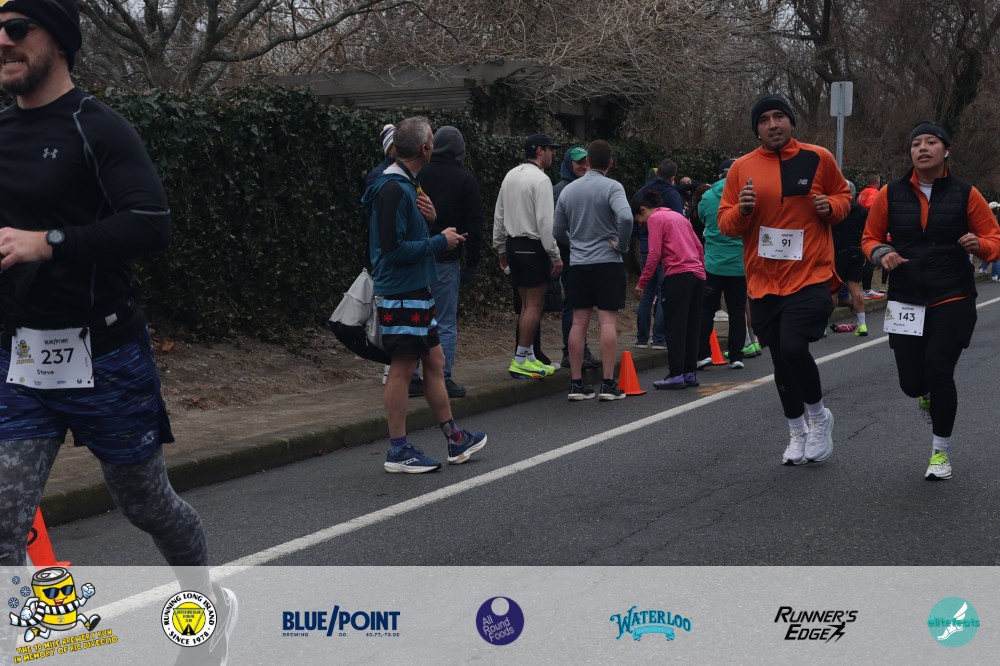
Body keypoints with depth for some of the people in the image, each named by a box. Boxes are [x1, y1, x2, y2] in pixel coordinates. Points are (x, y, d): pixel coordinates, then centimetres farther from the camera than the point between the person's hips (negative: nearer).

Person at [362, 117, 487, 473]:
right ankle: (398, 451, 5)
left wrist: (429, 218, 0)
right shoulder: (393, 189, -18)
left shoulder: (405, 185, 14)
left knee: (434, 361, 15)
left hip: (416, 292, 10)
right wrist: (440, 241, -14)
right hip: (401, 293, -10)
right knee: (403, 367, -3)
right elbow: (393, 249, -23)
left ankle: (455, 439, 25)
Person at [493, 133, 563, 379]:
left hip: (513, 245, 9)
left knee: (527, 305, 15)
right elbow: (545, 221, -19)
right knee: (534, 306, -4)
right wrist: (555, 255, -15)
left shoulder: (511, 175, 12)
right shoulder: (540, 179, -13)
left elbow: (499, 215, 16)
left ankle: (528, 357, 19)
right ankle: (520, 361, -5)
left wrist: (501, 248, 23)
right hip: (533, 247, -9)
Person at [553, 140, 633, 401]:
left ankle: (576, 382, 8)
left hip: (578, 263, 5)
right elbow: (625, 217, -25)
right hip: (607, 262, -5)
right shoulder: (611, 187, -8)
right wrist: (622, 245, -11)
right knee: (608, 321, -3)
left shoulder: (568, 190, 8)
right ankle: (608, 384, -4)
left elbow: (558, 231, 14)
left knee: (579, 322, 6)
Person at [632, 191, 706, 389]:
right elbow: (699, 247, 22)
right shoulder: (679, 216, 23)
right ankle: (690, 373, 11)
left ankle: (676, 375, -8)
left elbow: (654, 254, -9)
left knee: (675, 327, -5)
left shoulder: (655, 218, 0)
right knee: (691, 326, 9)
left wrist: (642, 283, -4)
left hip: (677, 275, -8)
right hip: (698, 275, 8)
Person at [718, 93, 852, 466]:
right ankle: (797, 432, 32)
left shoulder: (818, 159, 1)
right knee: (780, 360, 11)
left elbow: (843, 195, 15)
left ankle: (819, 416, 8)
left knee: (793, 347, -19)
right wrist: (742, 210, -16)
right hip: (763, 281, 3)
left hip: (809, 276, -3)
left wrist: (832, 206, -7)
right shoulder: (742, 168, 3)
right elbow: (725, 224, 5)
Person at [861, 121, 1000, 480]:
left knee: (938, 371, -12)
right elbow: (870, 238, 10)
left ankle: (941, 451, 9)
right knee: (911, 381, 1)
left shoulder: (965, 193, -2)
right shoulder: (891, 193, 1)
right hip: (906, 301, 2)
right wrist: (882, 254, -11)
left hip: (952, 300, -2)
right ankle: (930, 397, 42)